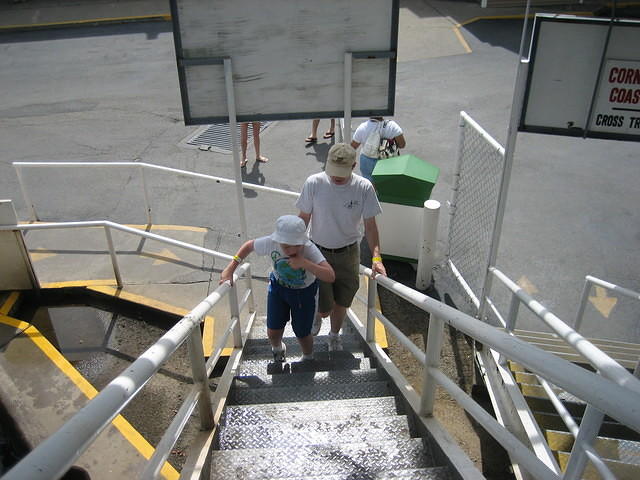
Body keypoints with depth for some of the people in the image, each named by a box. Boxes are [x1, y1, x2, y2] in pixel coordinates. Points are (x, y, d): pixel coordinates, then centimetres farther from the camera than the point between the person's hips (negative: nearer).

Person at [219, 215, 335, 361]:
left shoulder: (309, 249, -36)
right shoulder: (271, 243, -30)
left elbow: (330, 277, -44)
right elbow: (249, 245, -9)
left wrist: (304, 263, -53)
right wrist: (230, 269, -16)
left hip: (304, 293, -2)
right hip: (278, 287, 2)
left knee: (302, 334, 10)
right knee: (273, 332, 8)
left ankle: (308, 360, 47)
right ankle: (277, 349, 48)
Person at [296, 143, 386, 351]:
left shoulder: (364, 187, -15)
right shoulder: (313, 183, -17)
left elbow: (370, 225, -8)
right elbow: (303, 218, -5)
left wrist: (376, 257, -18)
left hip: (348, 254, 1)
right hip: (319, 253, -1)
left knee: (341, 303, 16)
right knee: (324, 308, 1)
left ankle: (335, 336, 47)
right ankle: (317, 315, 40)